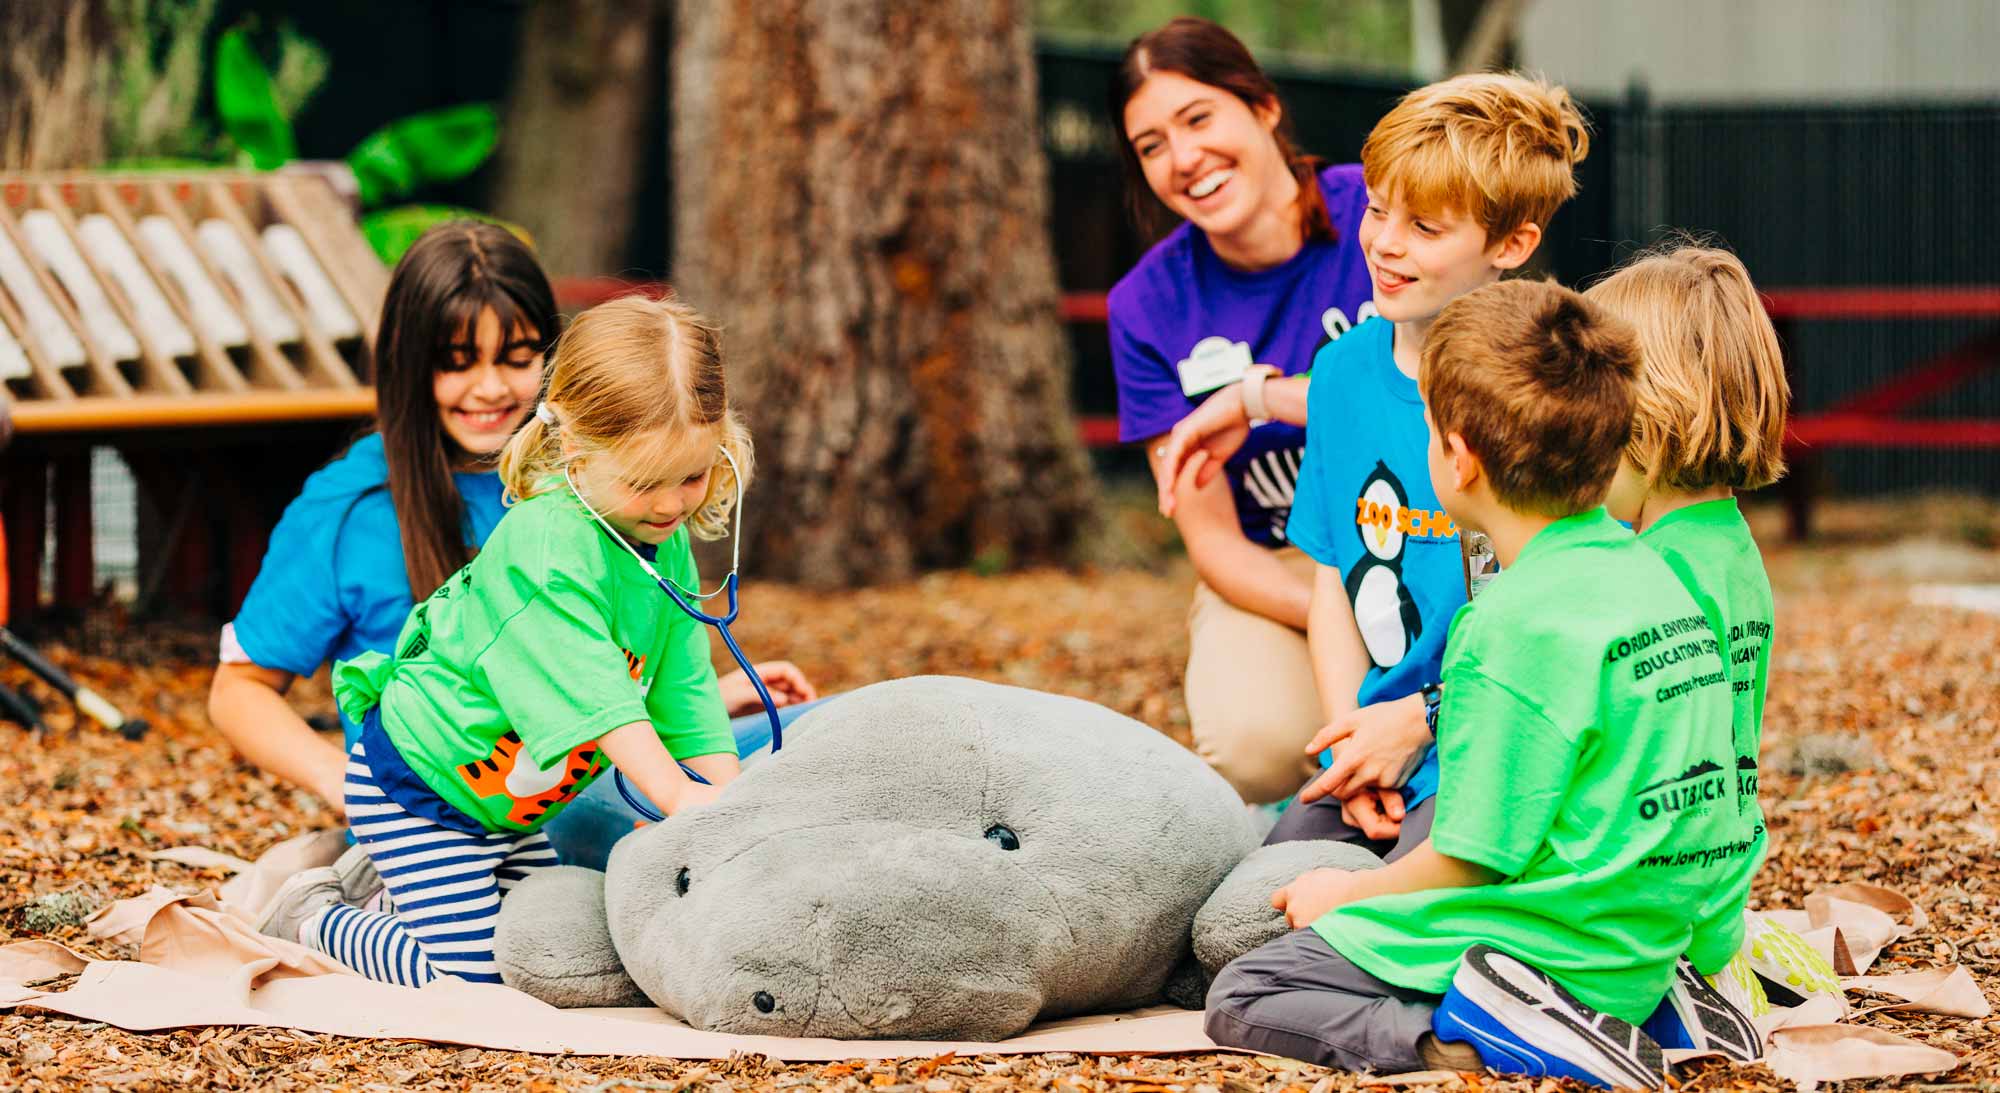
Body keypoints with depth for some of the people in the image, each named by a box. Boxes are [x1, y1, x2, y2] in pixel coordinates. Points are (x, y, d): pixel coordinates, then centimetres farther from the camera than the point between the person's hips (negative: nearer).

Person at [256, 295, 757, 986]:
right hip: (416, 783, -9)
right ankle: (315, 919, 10)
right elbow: (588, 694, -38)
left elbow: (683, 692, 3)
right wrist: (676, 794, -45)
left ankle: (383, 894, 27)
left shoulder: (669, 548, -1)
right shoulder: (544, 546, -30)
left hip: (507, 801, 9)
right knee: (471, 974, -13)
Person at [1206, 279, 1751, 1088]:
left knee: (1239, 1002, -1)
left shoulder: (1515, 621, -19)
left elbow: (1475, 857, -16)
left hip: (1546, 943, -9)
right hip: (1645, 949, 9)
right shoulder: (1652, 576, 7)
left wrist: (1348, 894, 2)